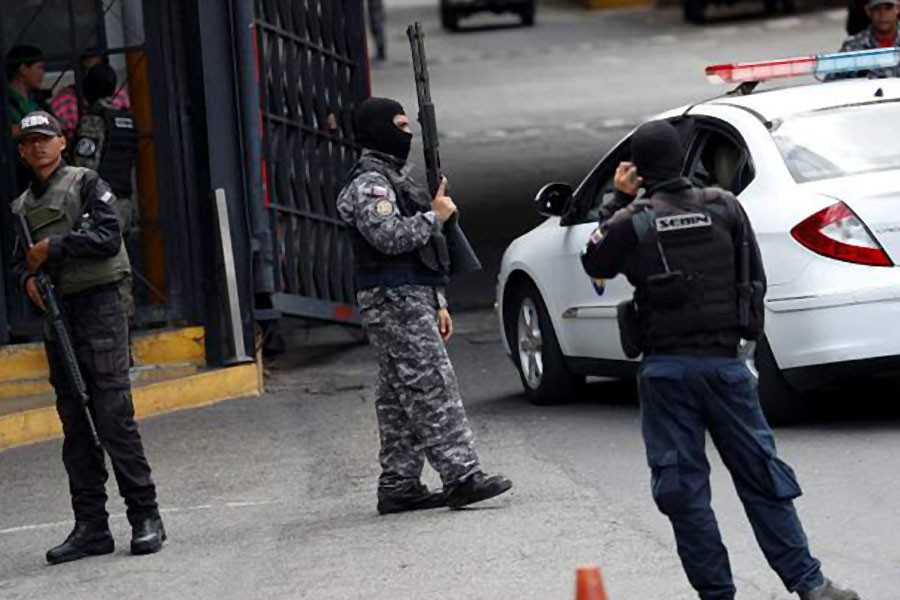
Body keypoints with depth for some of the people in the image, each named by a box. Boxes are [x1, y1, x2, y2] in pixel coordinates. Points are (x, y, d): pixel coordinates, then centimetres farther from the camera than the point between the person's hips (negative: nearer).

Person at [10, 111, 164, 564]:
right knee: (75, 425, 6)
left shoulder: (86, 184, -1)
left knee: (114, 416, -11)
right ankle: (91, 527, 8)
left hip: (98, 305, -6)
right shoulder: (22, 206, 17)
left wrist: (52, 247, -10)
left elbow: (108, 237, -12)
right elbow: (18, 259, 24)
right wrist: (27, 277, 2)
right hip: (55, 313, 6)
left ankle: (145, 518, -7)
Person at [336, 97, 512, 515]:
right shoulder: (369, 184, -11)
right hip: (394, 303, -10)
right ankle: (461, 476, -17)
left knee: (400, 399, 8)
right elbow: (390, 236, -24)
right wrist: (435, 215, -12)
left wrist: (438, 303, 23)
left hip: (411, 299, 10)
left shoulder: (396, 177, 22)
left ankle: (398, 487, 9)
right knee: (432, 389, -13)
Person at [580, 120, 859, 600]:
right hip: (724, 359, 2)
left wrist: (617, 201, 14)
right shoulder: (725, 208, 0)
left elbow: (595, 264, 13)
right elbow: (756, 279, 8)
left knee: (682, 486, 5)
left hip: (665, 368, -2)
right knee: (759, 475, 6)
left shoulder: (631, 222, -6)